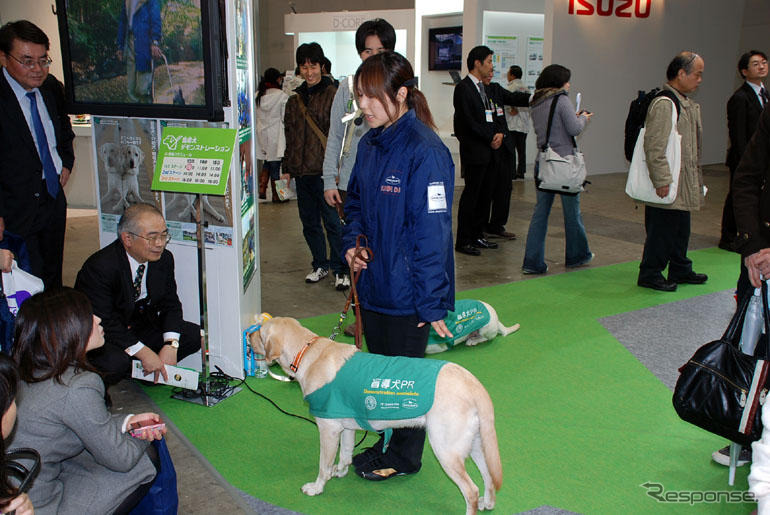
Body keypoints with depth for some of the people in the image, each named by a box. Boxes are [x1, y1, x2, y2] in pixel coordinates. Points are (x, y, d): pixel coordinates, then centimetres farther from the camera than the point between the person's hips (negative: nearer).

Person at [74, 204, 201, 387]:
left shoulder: (164, 259, -7)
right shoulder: (99, 266, -26)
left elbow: (170, 304, 0)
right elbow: (102, 322, -27)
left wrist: (171, 345, -18)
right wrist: (143, 352, -32)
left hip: (140, 328, 6)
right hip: (101, 337, -6)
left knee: (193, 335, -9)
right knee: (115, 362, -37)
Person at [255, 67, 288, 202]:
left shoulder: (258, 96, 3)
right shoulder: (282, 96, -11)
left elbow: (254, 117, 8)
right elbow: (285, 118, -9)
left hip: (261, 134, 5)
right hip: (276, 135, -5)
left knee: (266, 164, 17)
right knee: (276, 165, 3)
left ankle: (262, 189, 10)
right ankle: (276, 195, 10)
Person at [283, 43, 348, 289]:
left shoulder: (332, 94, -4)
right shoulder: (295, 99, 14)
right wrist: (287, 168, 16)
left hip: (324, 171, -6)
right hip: (301, 172, 6)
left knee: (332, 222, -3)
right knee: (309, 223, 13)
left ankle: (340, 269, 8)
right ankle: (321, 264, 26)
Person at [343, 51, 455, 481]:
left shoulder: (425, 152, -22)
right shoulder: (370, 144, 5)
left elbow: (432, 231, -22)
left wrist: (432, 302, -20)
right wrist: (352, 242, 0)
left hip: (407, 291, -8)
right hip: (373, 284, 8)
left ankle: (405, 455, 29)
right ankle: (388, 441, 40)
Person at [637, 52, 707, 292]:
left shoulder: (687, 103, 16)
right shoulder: (663, 104, -17)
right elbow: (654, 147, -22)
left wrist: (697, 178, 24)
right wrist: (662, 180, -23)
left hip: (683, 185, 10)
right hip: (668, 185, -10)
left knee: (681, 229, 18)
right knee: (661, 230, -3)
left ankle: (680, 270, 30)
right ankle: (650, 274, 8)